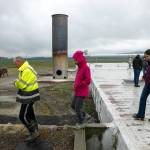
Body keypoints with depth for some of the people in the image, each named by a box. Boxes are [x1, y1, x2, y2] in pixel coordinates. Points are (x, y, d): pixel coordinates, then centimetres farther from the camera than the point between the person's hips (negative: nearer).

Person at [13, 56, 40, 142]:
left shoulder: (26, 70, -22)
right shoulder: (25, 69, 12)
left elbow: (21, 84, -24)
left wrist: (16, 83, -4)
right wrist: (18, 83, -3)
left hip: (29, 97, -10)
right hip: (29, 95, 10)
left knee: (23, 116, -2)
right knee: (30, 114, 17)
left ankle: (34, 133, 10)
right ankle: (35, 132, 29)